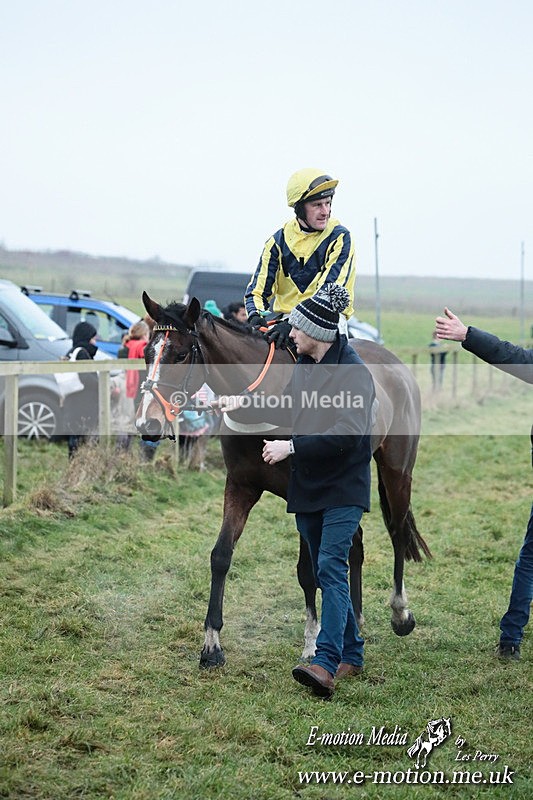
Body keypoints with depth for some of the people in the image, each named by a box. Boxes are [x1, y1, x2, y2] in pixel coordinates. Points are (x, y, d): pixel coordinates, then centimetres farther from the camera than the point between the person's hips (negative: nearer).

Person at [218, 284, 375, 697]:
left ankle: (326, 663, -26)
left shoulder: (354, 373, -17)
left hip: (343, 488, -8)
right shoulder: (304, 365, 9)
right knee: (326, 572, 12)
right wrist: (242, 405, 13)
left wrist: (291, 447, -29)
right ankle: (352, 654, 24)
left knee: (330, 567, -19)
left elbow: (348, 432, -27)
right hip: (308, 485, 8)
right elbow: (287, 410, 24)